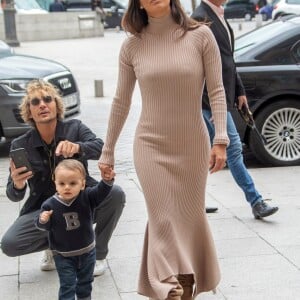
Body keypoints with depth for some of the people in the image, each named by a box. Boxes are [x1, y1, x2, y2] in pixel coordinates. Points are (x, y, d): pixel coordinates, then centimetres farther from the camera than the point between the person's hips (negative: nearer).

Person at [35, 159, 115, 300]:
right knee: (67, 285, 1)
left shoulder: (87, 197, -15)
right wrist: (43, 221, -31)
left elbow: (101, 192, -28)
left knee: (85, 282, 21)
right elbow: (45, 227, -8)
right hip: (63, 255, -2)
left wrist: (107, 180, -47)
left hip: (86, 251, 2)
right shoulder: (50, 204, -16)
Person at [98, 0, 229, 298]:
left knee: (189, 218, 10)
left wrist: (220, 139, -13)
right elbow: (121, 102, 5)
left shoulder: (200, 35, -6)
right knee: (163, 221, -3)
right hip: (151, 147, 0)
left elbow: (216, 91, -4)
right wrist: (107, 151, 9)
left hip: (192, 146, 0)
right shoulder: (132, 45, -1)